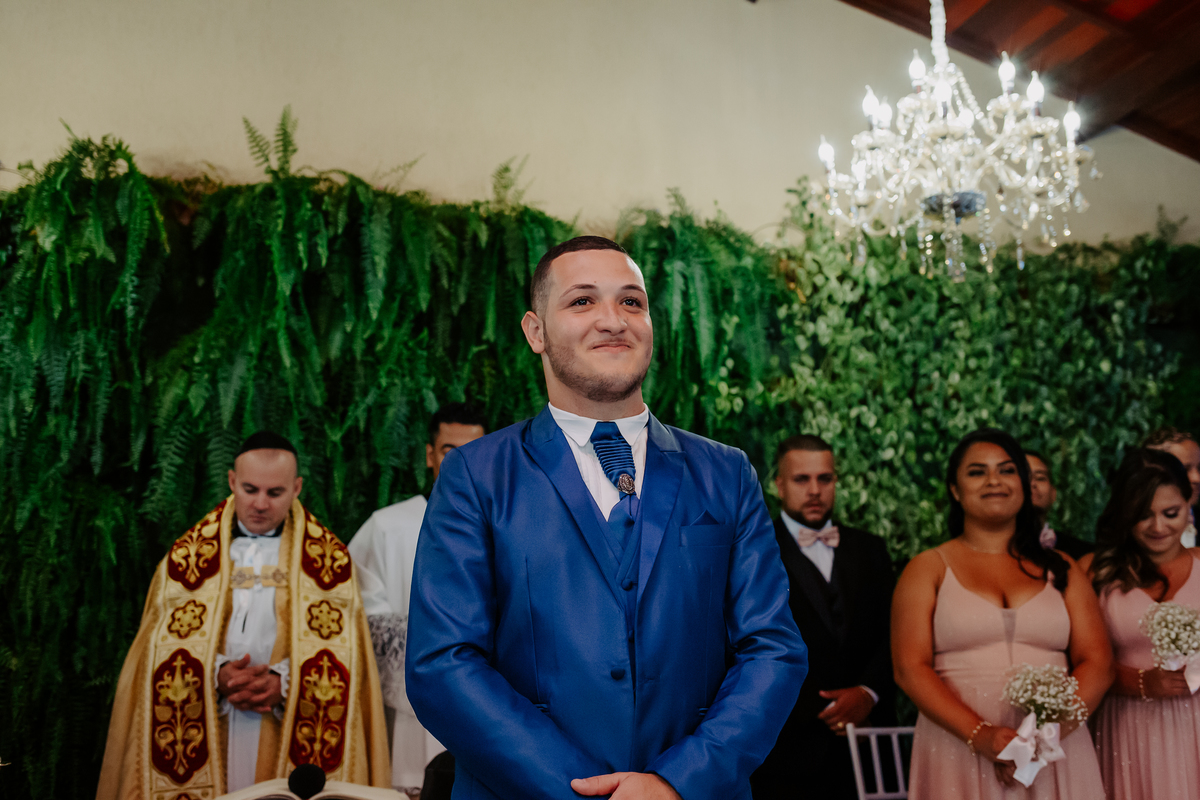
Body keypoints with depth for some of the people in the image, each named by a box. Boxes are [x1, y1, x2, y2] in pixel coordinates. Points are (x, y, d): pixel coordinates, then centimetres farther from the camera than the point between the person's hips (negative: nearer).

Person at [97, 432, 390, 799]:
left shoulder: (329, 560, 4)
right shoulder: (187, 555, 8)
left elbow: (340, 654, -2)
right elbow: (165, 645, 3)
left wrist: (284, 682, -17)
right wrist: (217, 674, -15)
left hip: (288, 740, -1)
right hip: (203, 739, 1)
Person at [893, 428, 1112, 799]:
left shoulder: (1060, 569, 10)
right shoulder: (927, 569, 3)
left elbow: (1097, 662, 3)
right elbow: (910, 668, -5)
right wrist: (980, 735, -16)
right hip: (958, 751, -2)